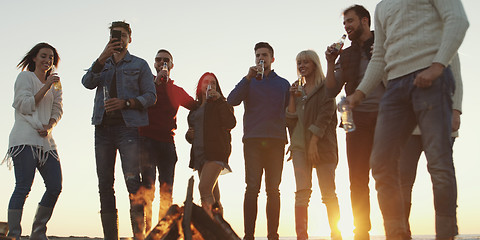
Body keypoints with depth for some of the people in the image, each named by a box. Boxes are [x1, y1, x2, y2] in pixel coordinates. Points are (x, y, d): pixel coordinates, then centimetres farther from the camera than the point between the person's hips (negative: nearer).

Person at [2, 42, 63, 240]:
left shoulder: (54, 84, 23)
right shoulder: (25, 77, 5)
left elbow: (57, 110, 15)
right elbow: (24, 106, -6)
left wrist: (49, 126, -4)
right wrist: (46, 87, -10)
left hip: (46, 141, 6)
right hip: (25, 139, -6)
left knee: (55, 187, -1)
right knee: (23, 187, -12)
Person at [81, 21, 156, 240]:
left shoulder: (139, 64, 14)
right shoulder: (102, 63, 22)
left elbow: (150, 96, 4)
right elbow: (88, 83, 1)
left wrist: (125, 103, -12)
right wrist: (103, 57, -11)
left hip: (128, 126, -4)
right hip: (103, 127, 4)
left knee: (132, 180, -16)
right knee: (105, 183, 1)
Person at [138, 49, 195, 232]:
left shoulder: (177, 91, 20)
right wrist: (156, 82, -8)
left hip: (167, 142, 4)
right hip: (148, 140, -3)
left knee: (167, 190, 3)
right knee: (148, 185, -14)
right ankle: (146, 229, -13)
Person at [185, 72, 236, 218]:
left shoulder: (219, 104, 6)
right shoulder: (195, 107, 23)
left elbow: (231, 123, -11)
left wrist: (219, 100, -13)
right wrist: (189, 135, 6)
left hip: (215, 152, -6)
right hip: (199, 154, 6)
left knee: (204, 188, -23)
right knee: (213, 196, 5)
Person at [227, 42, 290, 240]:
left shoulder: (283, 84, 19)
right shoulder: (249, 82, 16)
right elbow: (231, 101, -2)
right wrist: (249, 77, -8)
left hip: (276, 141, 1)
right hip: (253, 140, -1)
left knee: (273, 189, 0)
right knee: (252, 187, -8)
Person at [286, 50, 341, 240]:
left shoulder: (325, 87, 5)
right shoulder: (298, 90, 20)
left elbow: (325, 114, -7)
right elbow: (290, 120, 14)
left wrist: (314, 142, -16)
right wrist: (292, 96, 2)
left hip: (322, 144, -4)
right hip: (300, 146, 4)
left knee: (328, 192, -4)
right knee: (302, 191, -6)